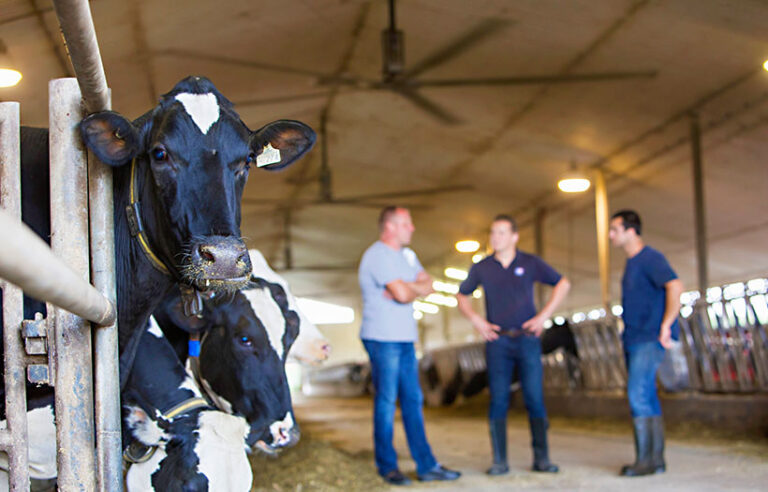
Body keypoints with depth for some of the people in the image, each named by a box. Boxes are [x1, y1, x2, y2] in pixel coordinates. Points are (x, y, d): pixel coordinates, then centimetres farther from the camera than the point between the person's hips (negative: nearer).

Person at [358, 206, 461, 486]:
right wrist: (415, 288, 3)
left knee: (413, 401, 8)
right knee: (386, 402, -2)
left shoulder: (406, 255, 19)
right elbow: (403, 294, -20)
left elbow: (428, 286, 11)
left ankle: (426, 465, 11)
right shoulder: (378, 255, -12)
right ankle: (387, 467, 7)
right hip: (382, 338, -9)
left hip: (405, 339, 9)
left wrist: (407, 288, -9)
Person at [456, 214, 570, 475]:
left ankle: (541, 458, 5)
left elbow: (562, 284, 10)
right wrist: (476, 320, 3)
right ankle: (499, 460, 3)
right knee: (498, 400, -1)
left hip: (527, 339, -1)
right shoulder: (481, 268, 6)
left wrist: (544, 315, 2)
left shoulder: (530, 263, 3)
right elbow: (461, 296, 18)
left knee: (535, 399, -2)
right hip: (497, 340, 1)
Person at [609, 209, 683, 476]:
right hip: (633, 339, 10)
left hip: (649, 339, -10)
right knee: (647, 398, 9)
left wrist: (666, 325, -24)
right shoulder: (631, 262, 17)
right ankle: (656, 459, 14)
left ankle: (645, 459, -11)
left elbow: (675, 286, -25)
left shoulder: (650, 258, -12)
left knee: (638, 394, -14)